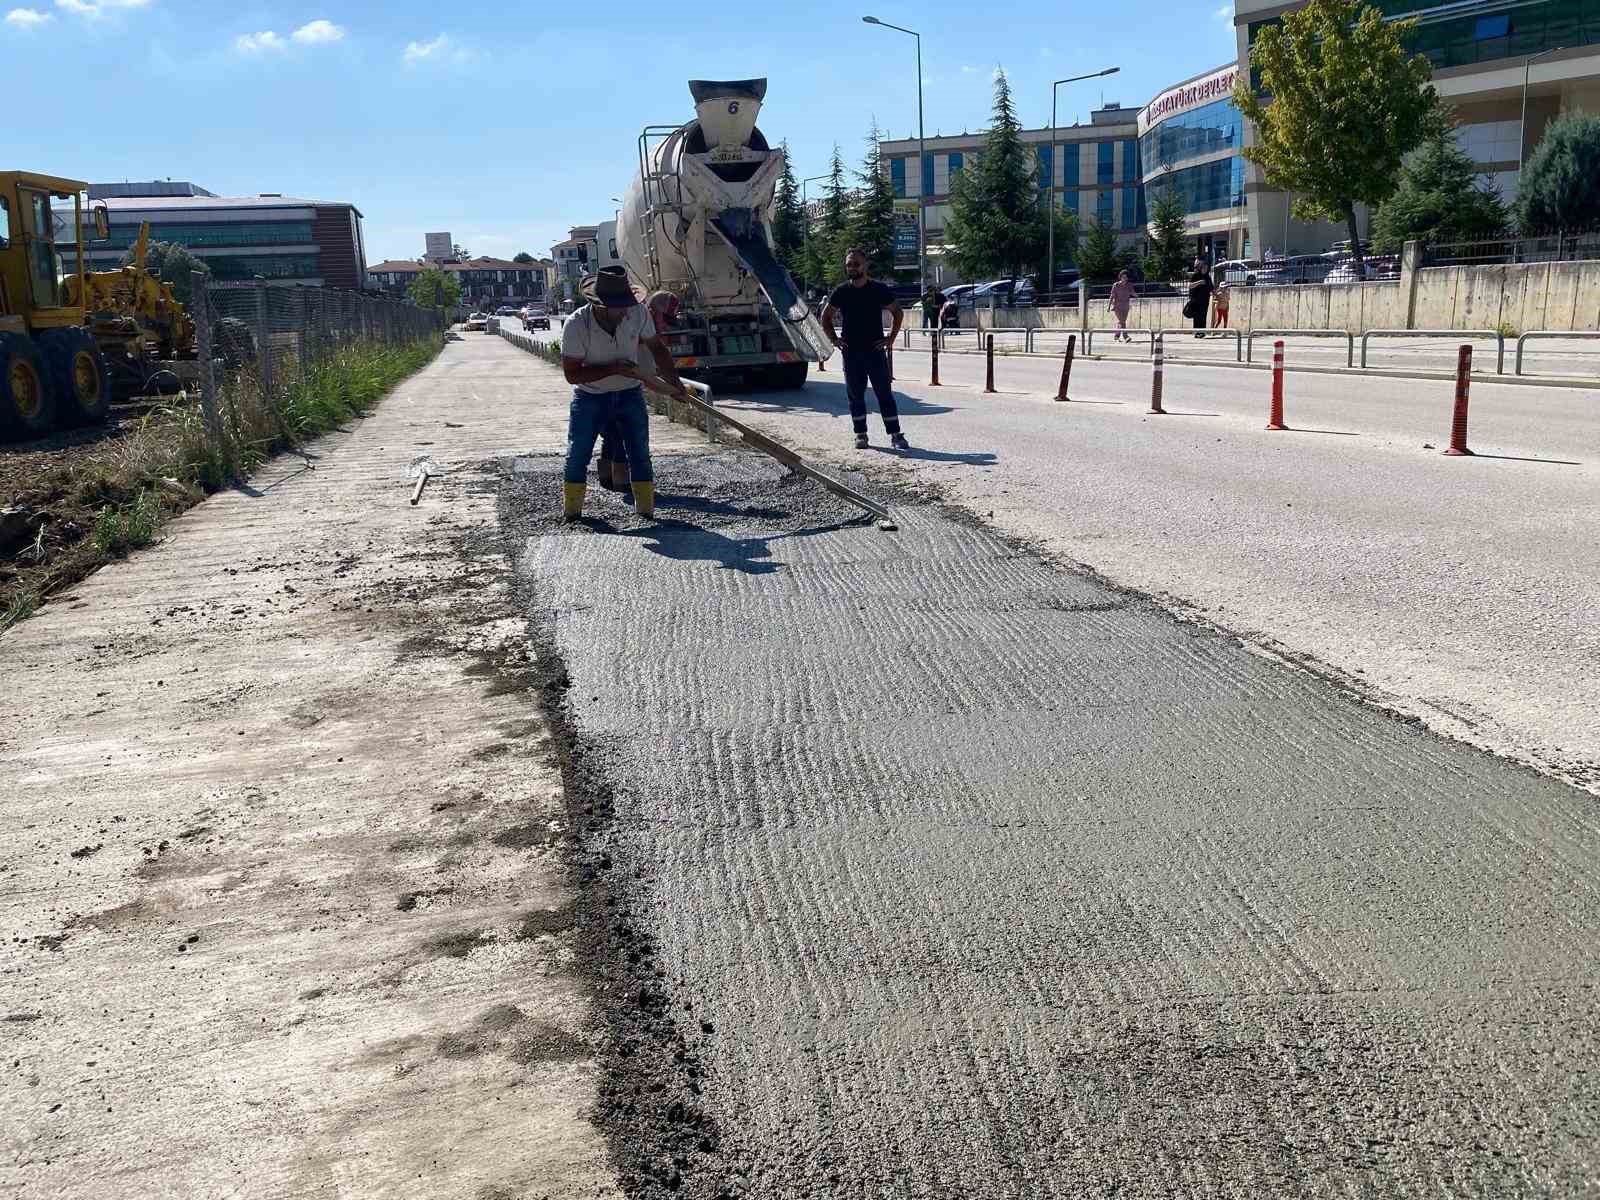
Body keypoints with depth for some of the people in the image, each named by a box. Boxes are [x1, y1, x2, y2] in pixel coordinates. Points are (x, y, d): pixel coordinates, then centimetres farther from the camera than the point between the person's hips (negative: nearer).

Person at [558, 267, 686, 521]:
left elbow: (656, 347, 1)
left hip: (629, 394, 2)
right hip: (590, 397, -2)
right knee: (577, 455, -2)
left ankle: (646, 507, 12)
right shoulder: (577, 325, -26)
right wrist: (613, 369, -29)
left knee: (640, 453, 3)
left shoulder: (637, 312, -17)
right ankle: (571, 510, 11)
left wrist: (674, 381, -9)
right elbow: (571, 374, -22)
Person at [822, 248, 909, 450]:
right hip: (851, 352, 2)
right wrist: (834, 339, 5)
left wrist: (891, 338, 0)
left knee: (885, 394, -3)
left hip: (875, 350, -2)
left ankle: (895, 435, -1)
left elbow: (898, 313, 10)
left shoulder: (879, 289, 0)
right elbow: (826, 317, 16)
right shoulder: (841, 291, 4)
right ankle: (861, 435, 15)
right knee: (855, 395, 5)